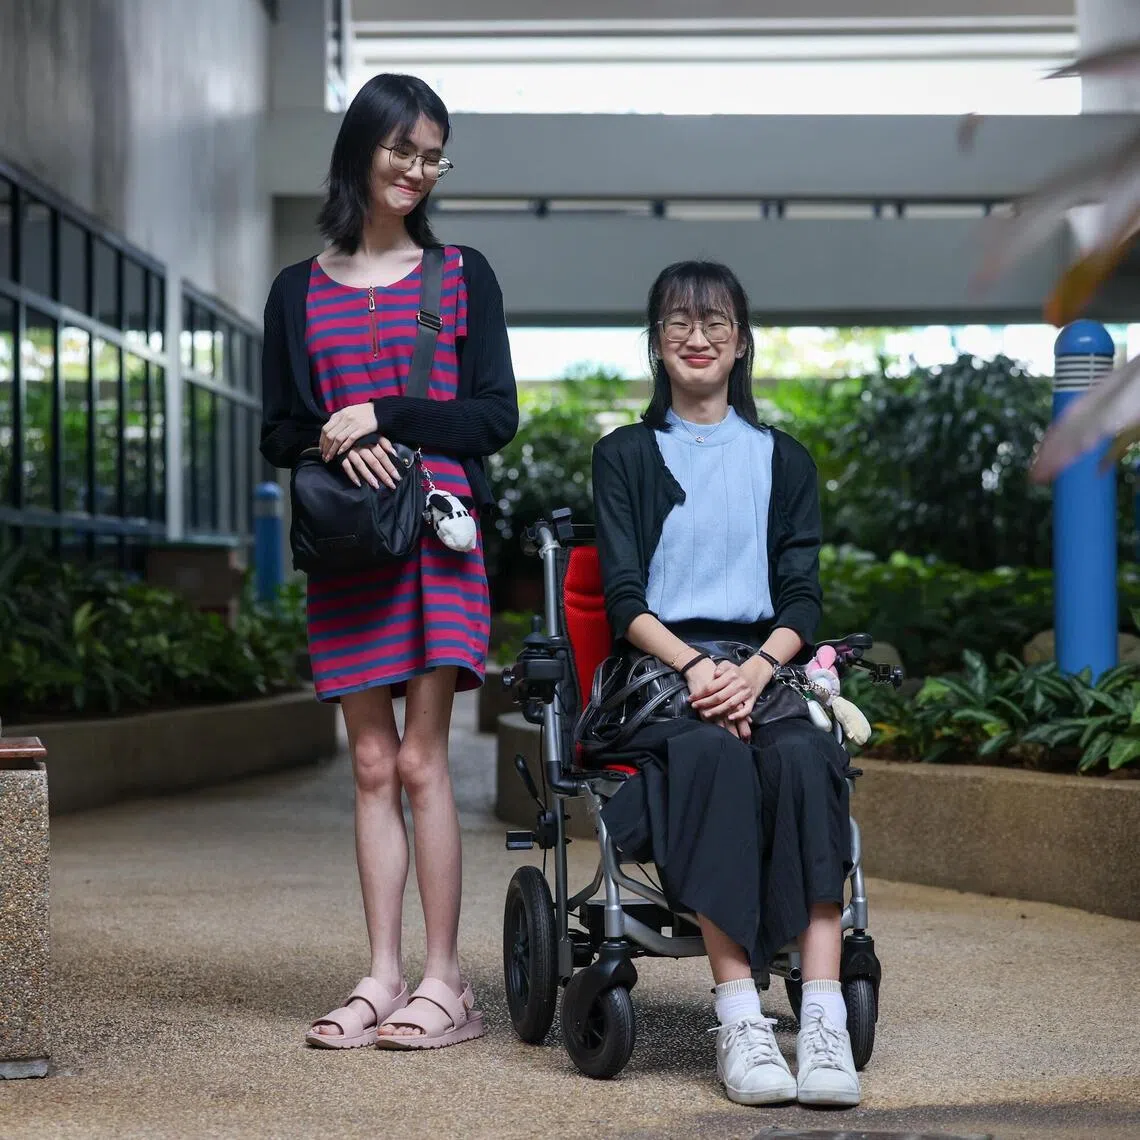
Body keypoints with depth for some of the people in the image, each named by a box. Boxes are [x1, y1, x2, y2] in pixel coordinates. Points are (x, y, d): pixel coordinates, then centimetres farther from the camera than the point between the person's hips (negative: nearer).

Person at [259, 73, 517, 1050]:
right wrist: (337, 443, -11)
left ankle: (445, 981, -1)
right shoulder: (300, 291, 11)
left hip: (437, 539, -3)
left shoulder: (462, 276, 6)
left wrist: (385, 416, -11)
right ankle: (383, 977, 9)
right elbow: (280, 435, 11)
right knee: (371, 762, 4)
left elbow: (497, 417, 1)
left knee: (420, 757, -6)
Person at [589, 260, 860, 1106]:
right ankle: (739, 1016, -39)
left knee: (803, 756, -33)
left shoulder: (783, 460, 19)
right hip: (660, 667, -1)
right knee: (713, 757, -36)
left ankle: (824, 1015, -41)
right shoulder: (626, 456, 14)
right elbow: (625, 599, 3)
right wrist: (696, 666, -16)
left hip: (763, 663, 2)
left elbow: (801, 599, 9)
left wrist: (756, 669, -13)